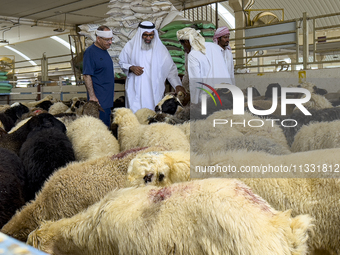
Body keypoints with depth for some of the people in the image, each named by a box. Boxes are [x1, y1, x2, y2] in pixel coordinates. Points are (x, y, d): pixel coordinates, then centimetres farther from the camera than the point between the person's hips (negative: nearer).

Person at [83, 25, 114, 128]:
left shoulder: (104, 51, 13)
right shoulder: (90, 52, -13)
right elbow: (87, 76, -17)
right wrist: (92, 96, -21)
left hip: (107, 97, 9)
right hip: (98, 99, -9)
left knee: (106, 126, 13)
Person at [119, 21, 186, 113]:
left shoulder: (160, 48, -1)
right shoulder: (130, 46, 0)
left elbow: (171, 69, -1)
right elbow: (122, 62, 10)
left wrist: (177, 85, -13)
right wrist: (131, 68, -11)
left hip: (154, 90, 0)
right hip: (135, 90, 0)